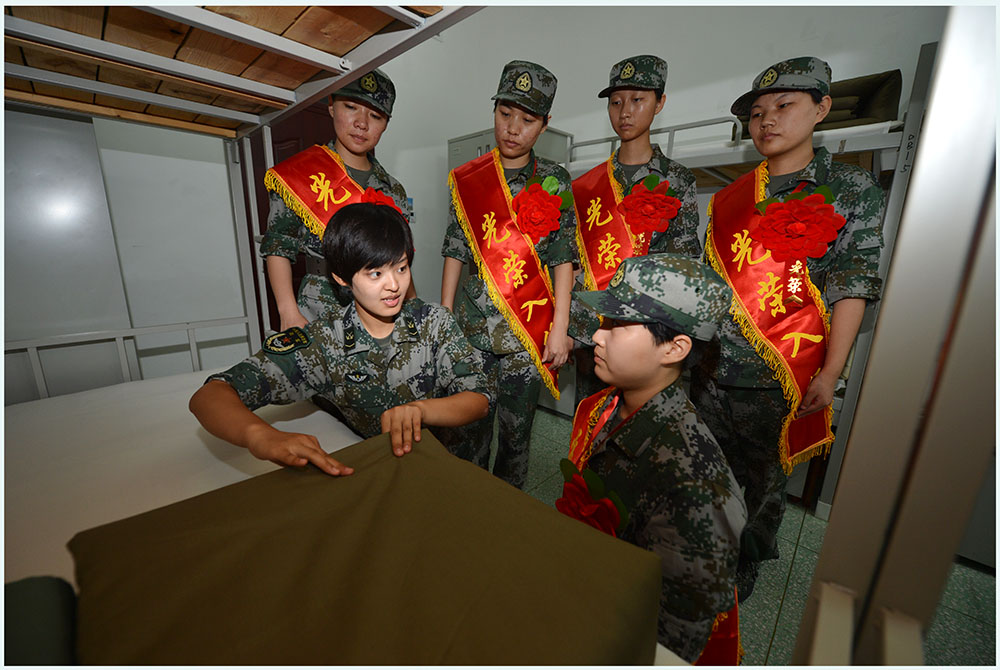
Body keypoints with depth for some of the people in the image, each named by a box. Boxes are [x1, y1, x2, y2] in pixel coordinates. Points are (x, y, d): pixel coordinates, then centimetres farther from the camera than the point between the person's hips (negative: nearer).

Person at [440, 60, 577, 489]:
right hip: (474, 324, 1)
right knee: (471, 427, 8)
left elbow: (564, 258, 0)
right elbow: (455, 252, 8)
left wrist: (560, 328, -6)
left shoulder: (555, 182, 4)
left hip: (530, 328, -1)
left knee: (517, 431, 9)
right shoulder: (468, 179, 7)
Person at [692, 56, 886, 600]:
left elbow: (853, 288, -4)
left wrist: (829, 375, -10)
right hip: (711, 367, 3)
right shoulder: (729, 198, 11)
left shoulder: (852, 190, 2)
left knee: (762, 481, 12)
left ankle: (743, 571, 38)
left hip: (781, 377, -3)